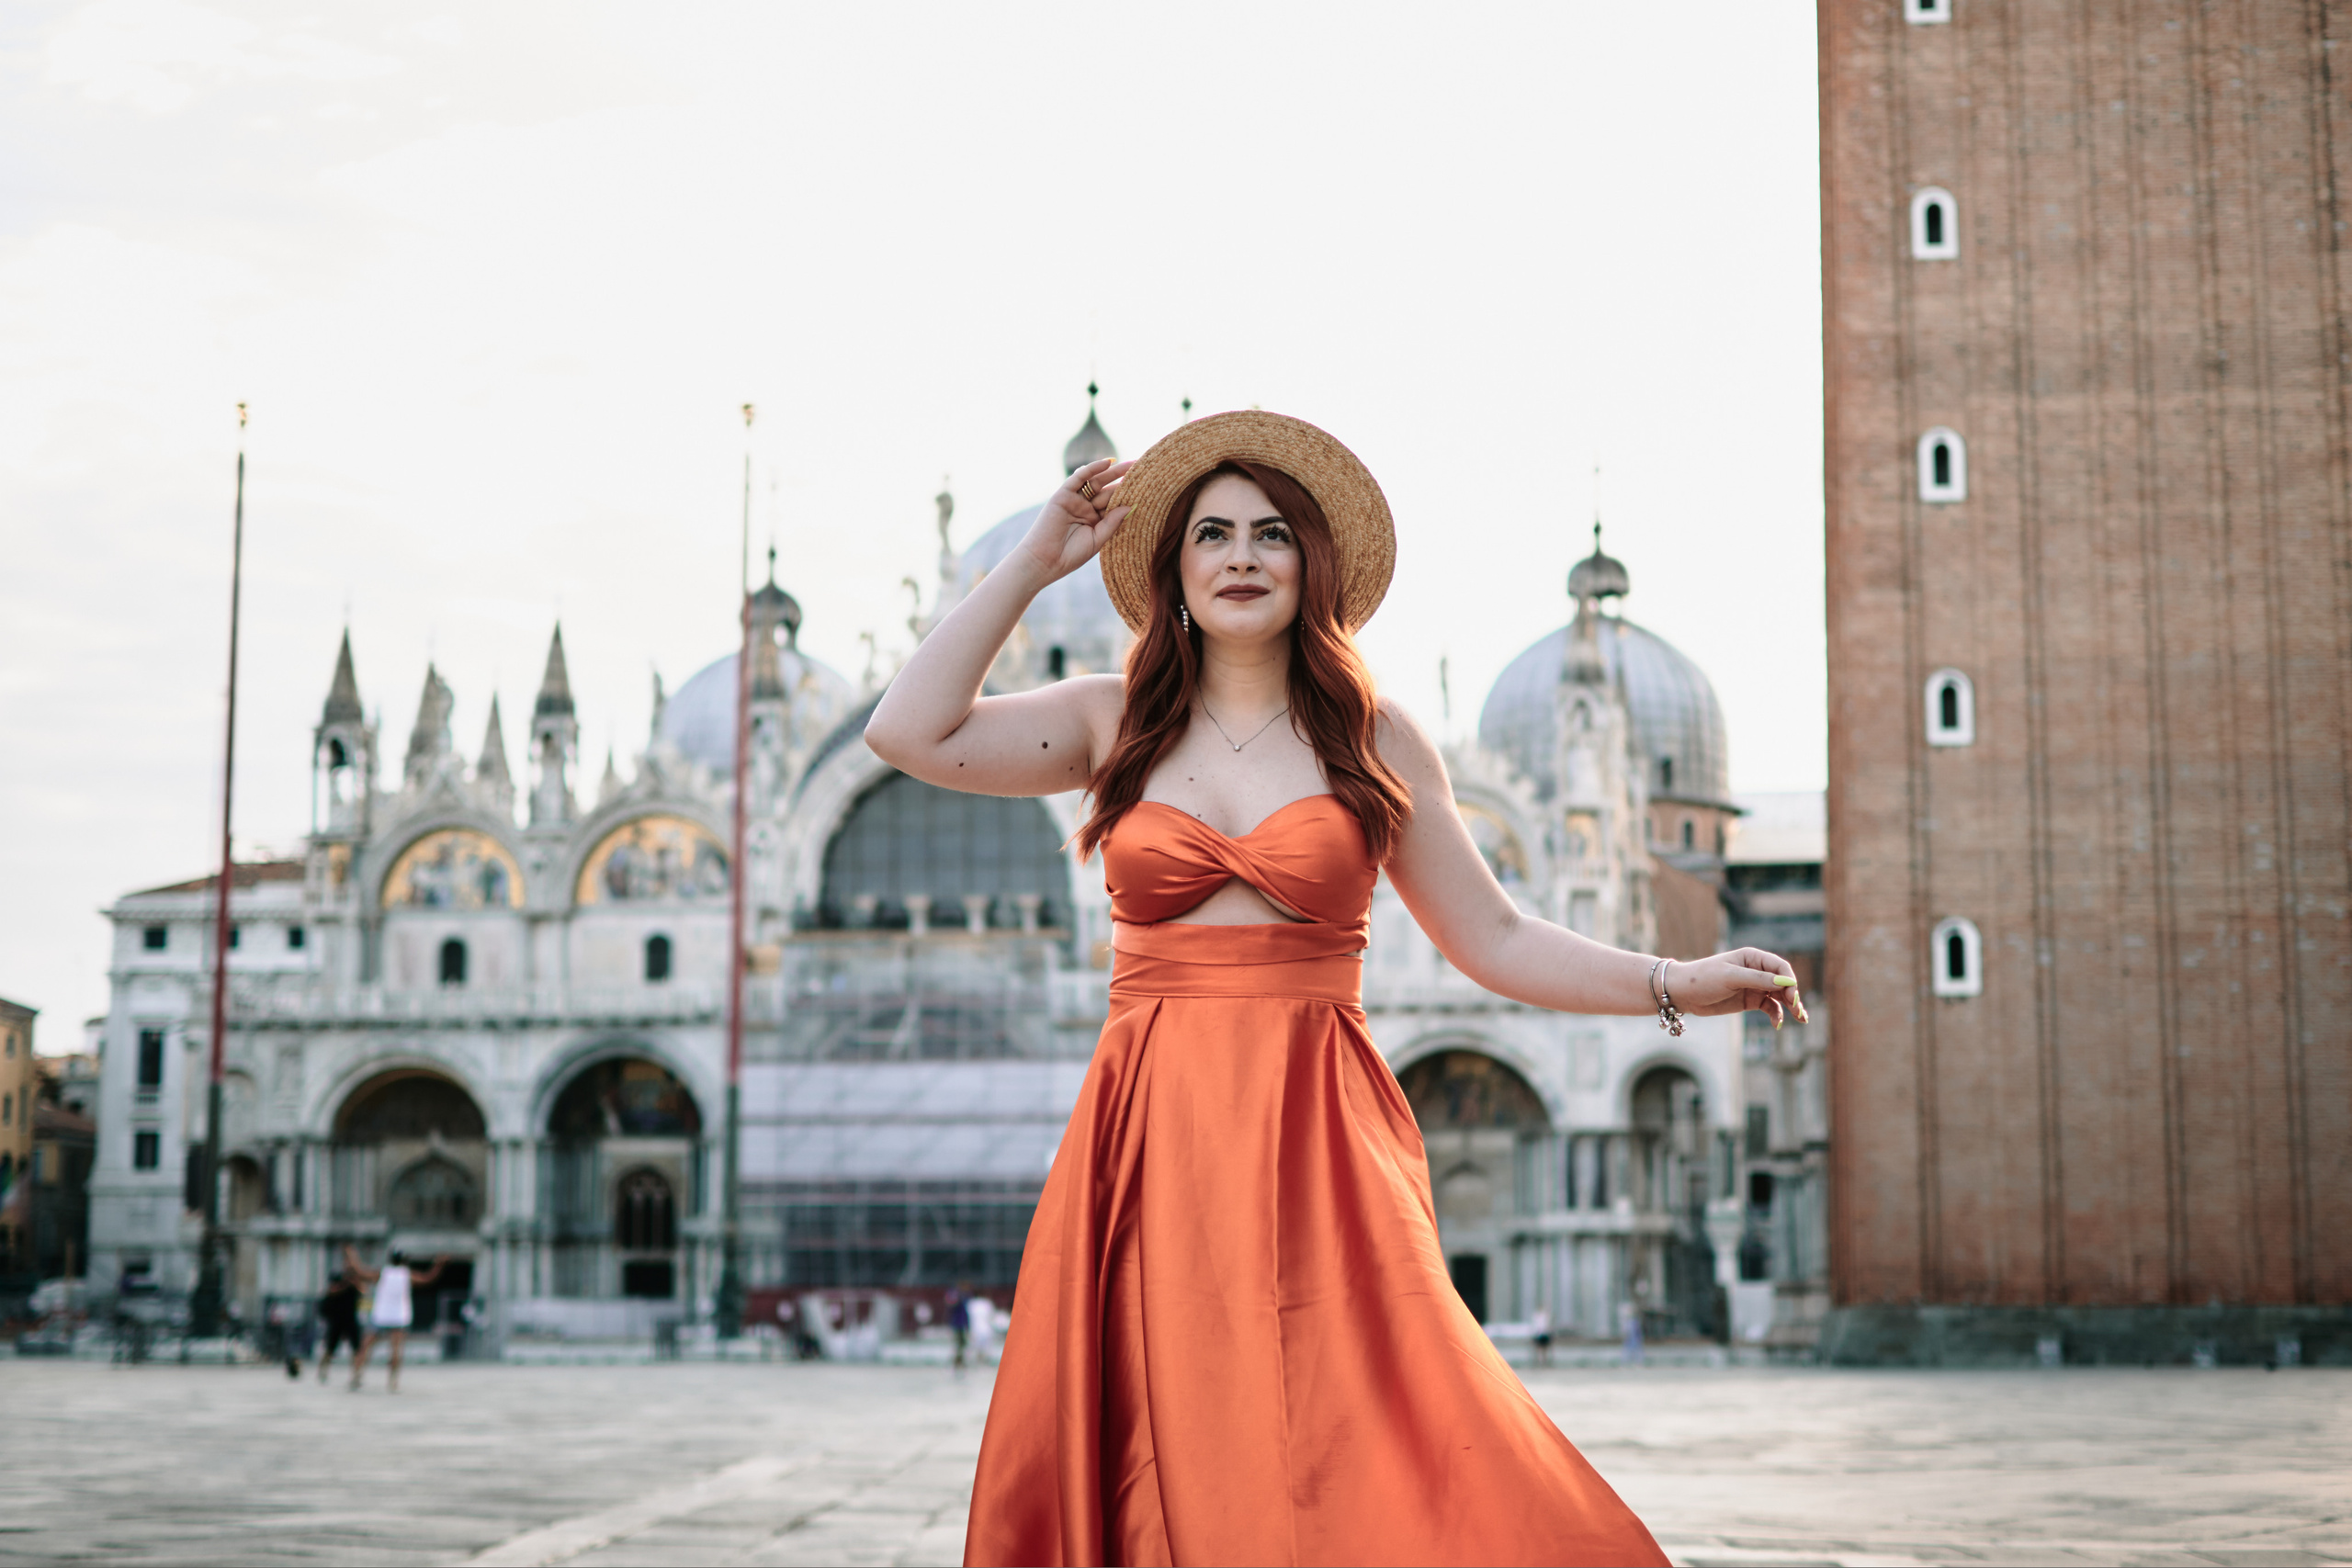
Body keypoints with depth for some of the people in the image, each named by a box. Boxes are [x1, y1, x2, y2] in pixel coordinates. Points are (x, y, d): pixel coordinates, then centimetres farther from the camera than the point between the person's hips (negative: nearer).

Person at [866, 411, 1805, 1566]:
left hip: (1316, 1141, -1)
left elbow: (1493, 940, 12)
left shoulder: (1375, 741, 9)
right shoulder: (1114, 722, 10)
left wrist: (1673, 986, 1)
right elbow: (909, 733, -2)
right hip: (1152, 1141, 1)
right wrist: (1038, 559, 4)